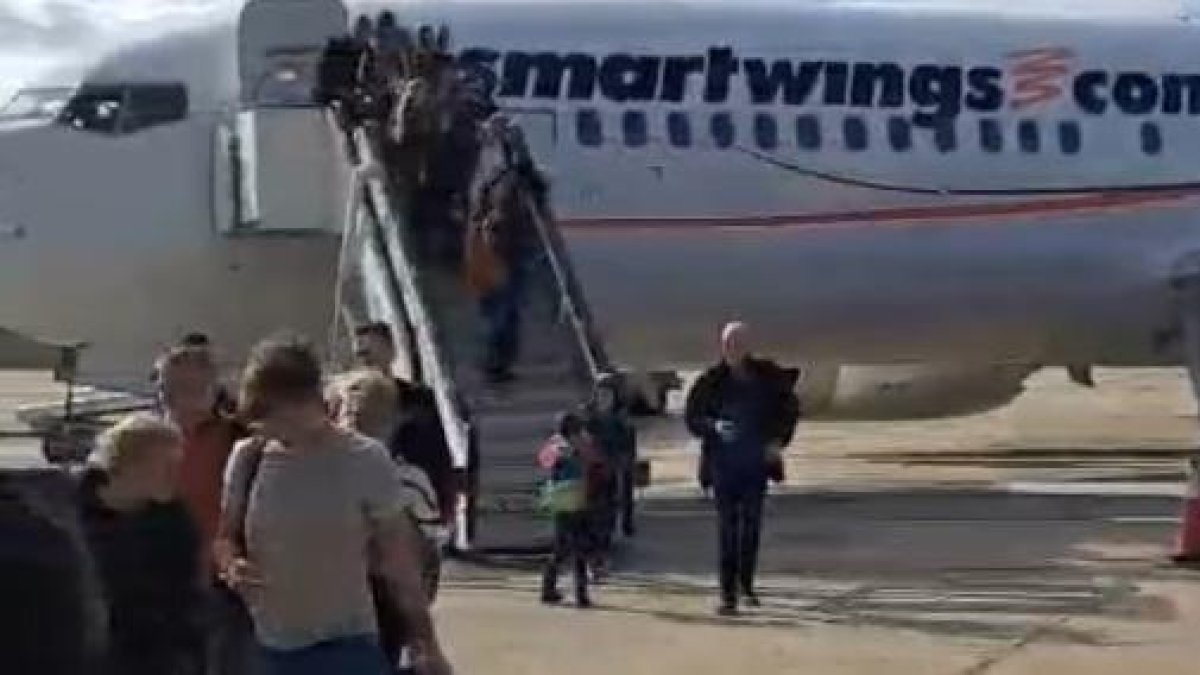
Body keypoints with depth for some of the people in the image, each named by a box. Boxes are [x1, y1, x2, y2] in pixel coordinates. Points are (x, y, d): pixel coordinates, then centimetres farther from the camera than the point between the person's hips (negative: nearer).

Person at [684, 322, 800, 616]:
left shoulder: (767, 377, -1)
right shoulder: (711, 381, -5)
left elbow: (789, 409, 12)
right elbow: (692, 418, -1)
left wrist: (778, 440, 1)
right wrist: (715, 426, -21)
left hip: (756, 462, 2)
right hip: (723, 463, -2)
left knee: (752, 525, 8)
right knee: (727, 527, -4)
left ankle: (747, 584, 23)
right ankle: (728, 594, -3)